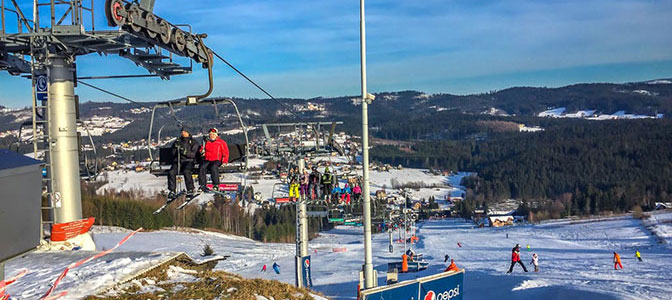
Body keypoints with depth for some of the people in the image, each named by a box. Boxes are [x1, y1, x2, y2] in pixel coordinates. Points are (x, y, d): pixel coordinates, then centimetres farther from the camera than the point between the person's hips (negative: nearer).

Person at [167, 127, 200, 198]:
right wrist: (176, 147, -9)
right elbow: (172, 152, 10)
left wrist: (185, 152, -20)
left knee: (186, 171, -35)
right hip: (177, 161, 3)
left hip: (188, 161, -3)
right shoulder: (178, 141, 18)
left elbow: (193, 154, -5)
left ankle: (190, 190, -23)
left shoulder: (193, 142, 8)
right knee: (171, 172, -26)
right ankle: (172, 191, -17)